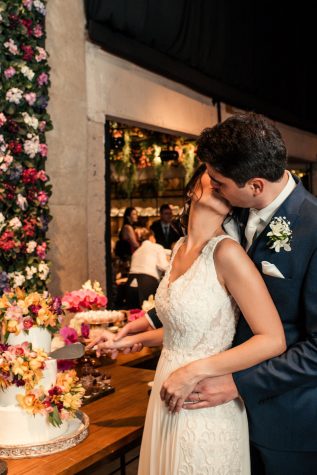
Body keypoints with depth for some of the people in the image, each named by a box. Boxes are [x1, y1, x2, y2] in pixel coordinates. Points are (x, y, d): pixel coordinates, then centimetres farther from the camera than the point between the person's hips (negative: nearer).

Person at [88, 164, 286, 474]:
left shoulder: (226, 251, -19)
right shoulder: (180, 248, 3)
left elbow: (273, 340, -20)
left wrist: (193, 372, -20)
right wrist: (131, 340, 14)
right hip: (168, 396, 7)